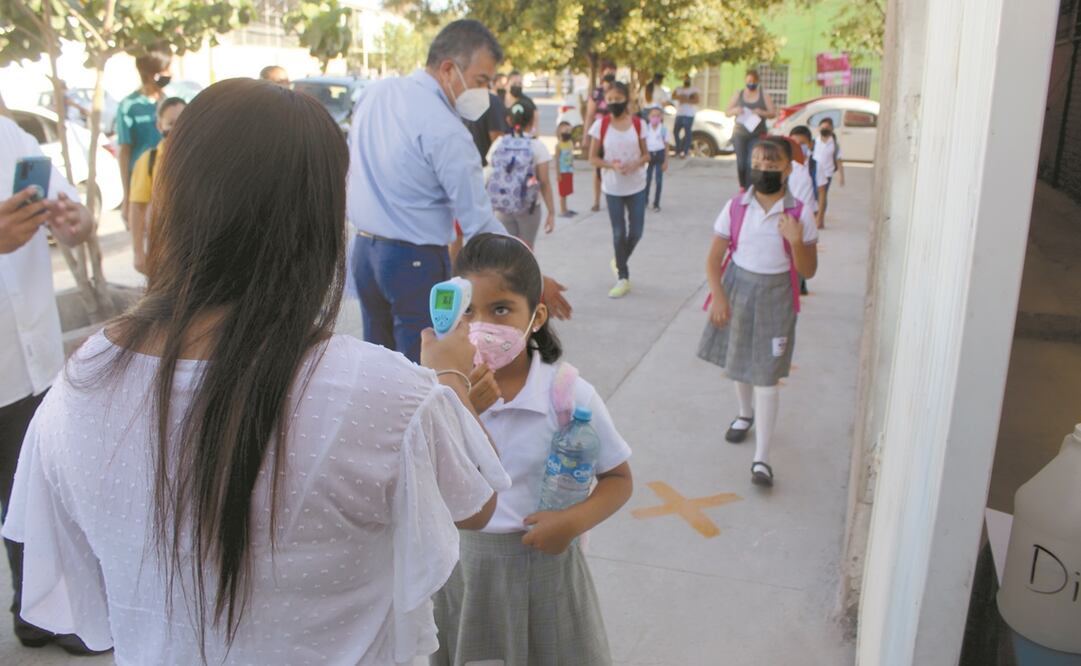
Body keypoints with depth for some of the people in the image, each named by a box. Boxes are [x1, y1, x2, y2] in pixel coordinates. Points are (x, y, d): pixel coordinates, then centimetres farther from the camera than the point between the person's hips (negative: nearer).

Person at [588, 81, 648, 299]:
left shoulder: (638, 124, -3)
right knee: (619, 233, 4)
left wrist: (635, 164, -18)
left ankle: (619, 262, 33)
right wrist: (611, 165, -21)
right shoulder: (601, 125, -6)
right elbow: (593, 158, -3)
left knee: (636, 232, 3)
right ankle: (623, 278, 18)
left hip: (636, 186, 1)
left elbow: (646, 155, 3)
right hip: (613, 187, -1)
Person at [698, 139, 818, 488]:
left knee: (766, 377, -4)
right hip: (737, 289, 3)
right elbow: (714, 257, -2)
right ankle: (746, 414, 50)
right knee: (737, 362, 20)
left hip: (775, 297, -2)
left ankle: (761, 459, 3)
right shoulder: (736, 207, -6)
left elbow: (808, 271, -6)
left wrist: (796, 241, -24)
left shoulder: (799, 214, -10)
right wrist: (718, 296, -13)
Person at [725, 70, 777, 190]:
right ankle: (742, 186, 18)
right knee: (741, 163, -5)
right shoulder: (738, 95, 12)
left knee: (752, 163, -15)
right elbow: (727, 112, 12)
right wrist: (735, 111, -10)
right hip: (740, 134, 1)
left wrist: (762, 113, -15)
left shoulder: (764, 96, 8)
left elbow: (773, 113, 4)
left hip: (757, 136, -1)